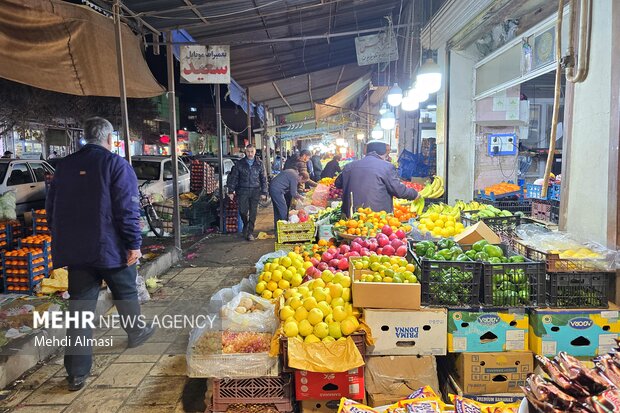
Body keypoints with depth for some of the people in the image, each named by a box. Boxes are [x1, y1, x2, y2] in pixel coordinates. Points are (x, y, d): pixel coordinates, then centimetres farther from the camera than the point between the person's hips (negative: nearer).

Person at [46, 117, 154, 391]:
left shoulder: (65, 166, 9)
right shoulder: (117, 164, -9)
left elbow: (51, 208, 15)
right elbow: (127, 210, -16)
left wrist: (63, 240, 24)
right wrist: (134, 244, -11)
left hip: (74, 250, 4)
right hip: (110, 248, -4)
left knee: (80, 305, 6)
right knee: (126, 293, 19)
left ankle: (77, 372, 7)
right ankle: (136, 333, 41)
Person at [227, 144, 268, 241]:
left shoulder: (259, 164, 4)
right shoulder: (240, 164, 3)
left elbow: (263, 179, 6)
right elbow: (234, 177, 6)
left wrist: (264, 192, 1)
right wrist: (231, 191, 1)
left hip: (255, 191, 0)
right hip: (243, 190, 0)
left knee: (253, 213, 0)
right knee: (242, 211, -5)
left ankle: (250, 232, 12)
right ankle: (245, 225, 27)